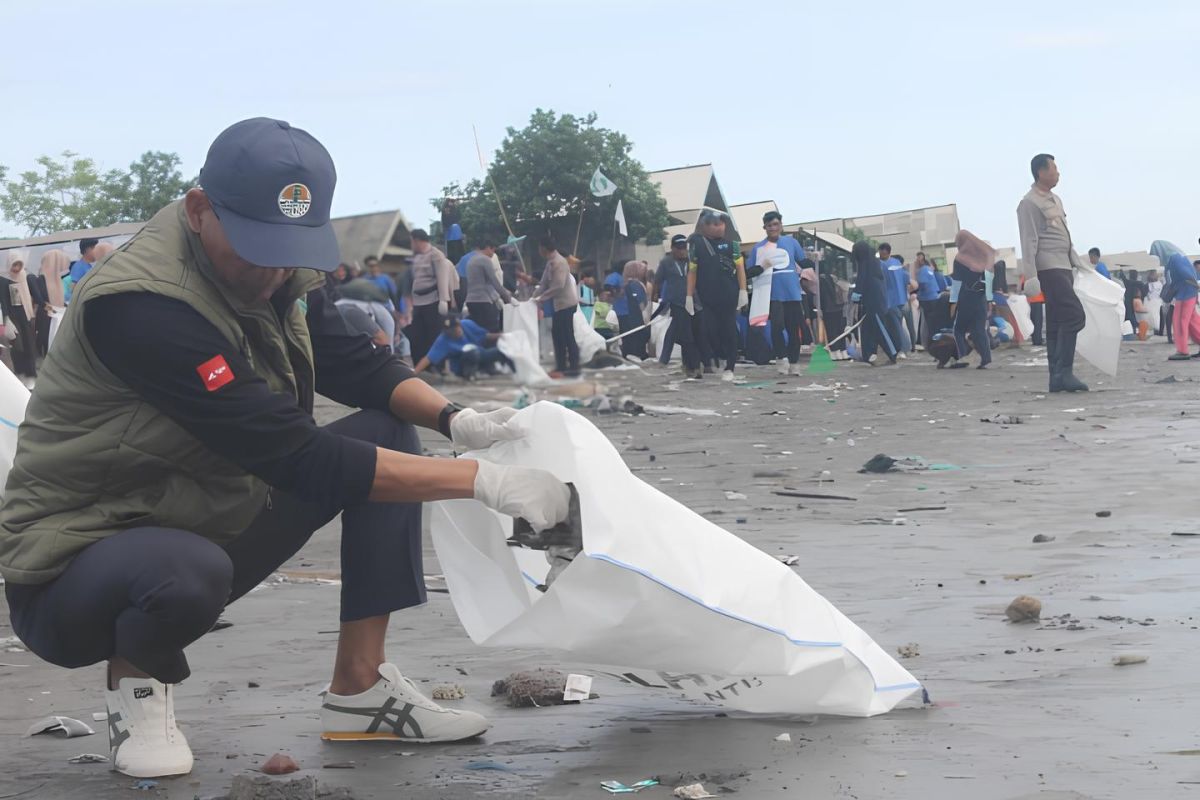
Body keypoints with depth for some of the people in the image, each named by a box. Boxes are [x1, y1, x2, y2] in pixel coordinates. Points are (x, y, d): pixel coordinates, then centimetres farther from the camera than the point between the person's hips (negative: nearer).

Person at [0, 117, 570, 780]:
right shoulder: (137, 304, -29)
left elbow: (357, 366, 6)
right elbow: (295, 457, -32)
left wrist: (454, 419, -16)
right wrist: (483, 481, -30)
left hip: (213, 527, 8)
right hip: (73, 570, -8)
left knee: (387, 432, -2)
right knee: (191, 575, -42)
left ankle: (360, 690, -3)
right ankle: (136, 679, -5)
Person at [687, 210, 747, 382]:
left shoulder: (730, 244, 2)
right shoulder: (697, 245, 4)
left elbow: (740, 267, -1)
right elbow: (692, 271, 5)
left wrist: (743, 291, -10)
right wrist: (689, 296, 1)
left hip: (729, 296, -1)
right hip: (707, 297, 1)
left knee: (729, 330, 2)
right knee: (710, 330, -5)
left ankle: (729, 368, 9)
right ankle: (721, 359, 16)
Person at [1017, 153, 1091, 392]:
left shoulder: (1055, 200, 20)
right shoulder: (1030, 203, -8)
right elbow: (1029, 243, -13)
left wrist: (1079, 263, 23)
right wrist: (1030, 276, -18)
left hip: (1064, 267, 9)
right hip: (1049, 268, -9)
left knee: (1057, 323, 7)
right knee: (1075, 315, -17)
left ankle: (1057, 378, 7)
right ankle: (1064, 372, -16)